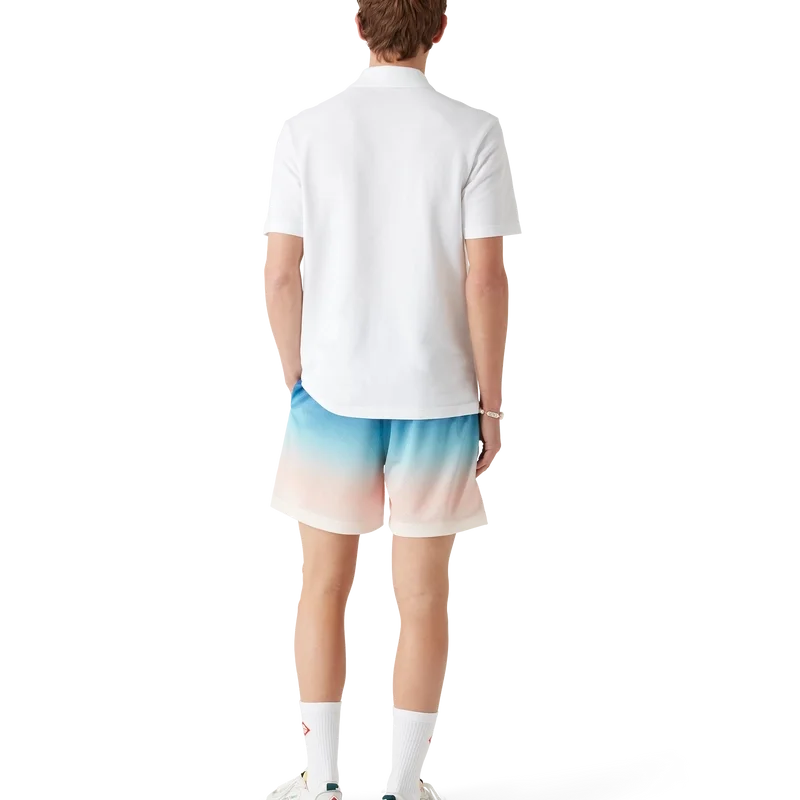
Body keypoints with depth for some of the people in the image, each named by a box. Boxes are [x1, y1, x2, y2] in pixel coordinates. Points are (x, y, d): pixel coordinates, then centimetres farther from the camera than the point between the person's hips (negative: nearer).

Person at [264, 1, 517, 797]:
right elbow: (486, 281, -12)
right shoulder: (474, 134, -10)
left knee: (323, 586, 14)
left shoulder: (306, 128, -6)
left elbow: (281, 273, -6)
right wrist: (491, 406, -2)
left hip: (333, 393, 1)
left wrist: (294, 384, 7)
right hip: (436, 397, 0)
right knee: (423, 597, 11)